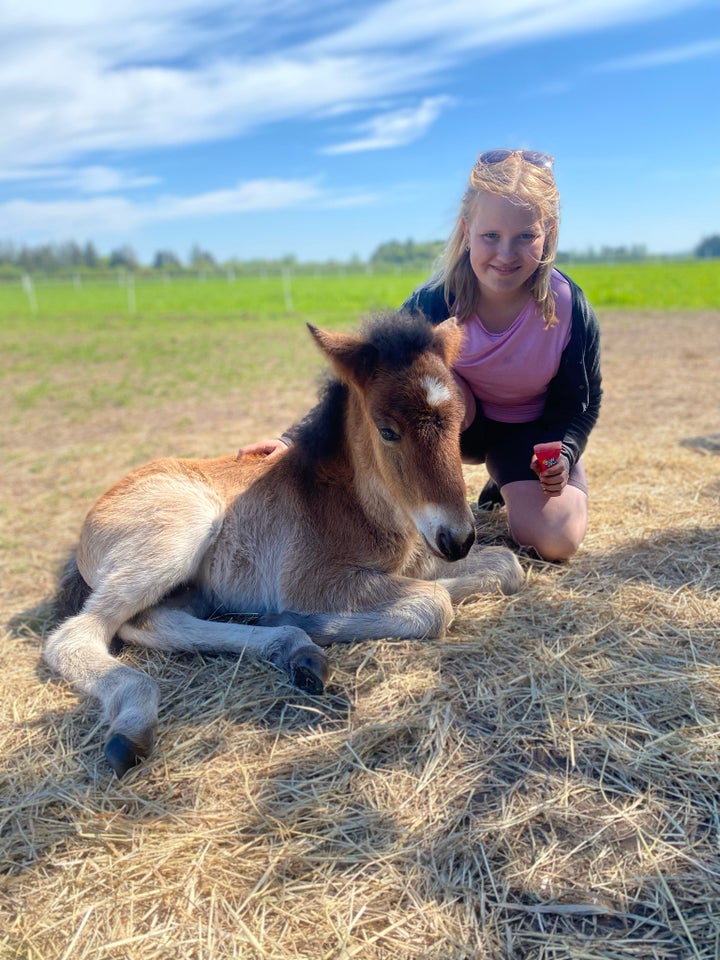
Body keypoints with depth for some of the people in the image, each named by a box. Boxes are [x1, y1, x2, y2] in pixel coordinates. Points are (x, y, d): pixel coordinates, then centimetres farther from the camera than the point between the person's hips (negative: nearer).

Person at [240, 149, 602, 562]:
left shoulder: (570, 308, -24)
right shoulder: (434, 302, -26)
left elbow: (580, 402, -9)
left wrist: (563, 454, -29)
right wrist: (295, 439, -35)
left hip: (532, 430, 1)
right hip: (461, 421, 0)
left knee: (556, 541, -21)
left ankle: (506, 487, 14)